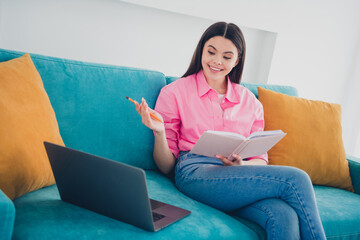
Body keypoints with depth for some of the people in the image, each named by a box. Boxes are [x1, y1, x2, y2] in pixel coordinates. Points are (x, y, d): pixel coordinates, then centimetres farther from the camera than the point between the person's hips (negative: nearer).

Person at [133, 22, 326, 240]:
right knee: (296, 179, -23)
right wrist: (159, 132, -14)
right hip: (194, 173, -3)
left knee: (284, 216, -33)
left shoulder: (250, 102, 17)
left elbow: (261, 159, 15)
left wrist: (241, 165, -8)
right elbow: (166, 166, 6)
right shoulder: (175, 93, 7)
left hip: (240, 177, 4)